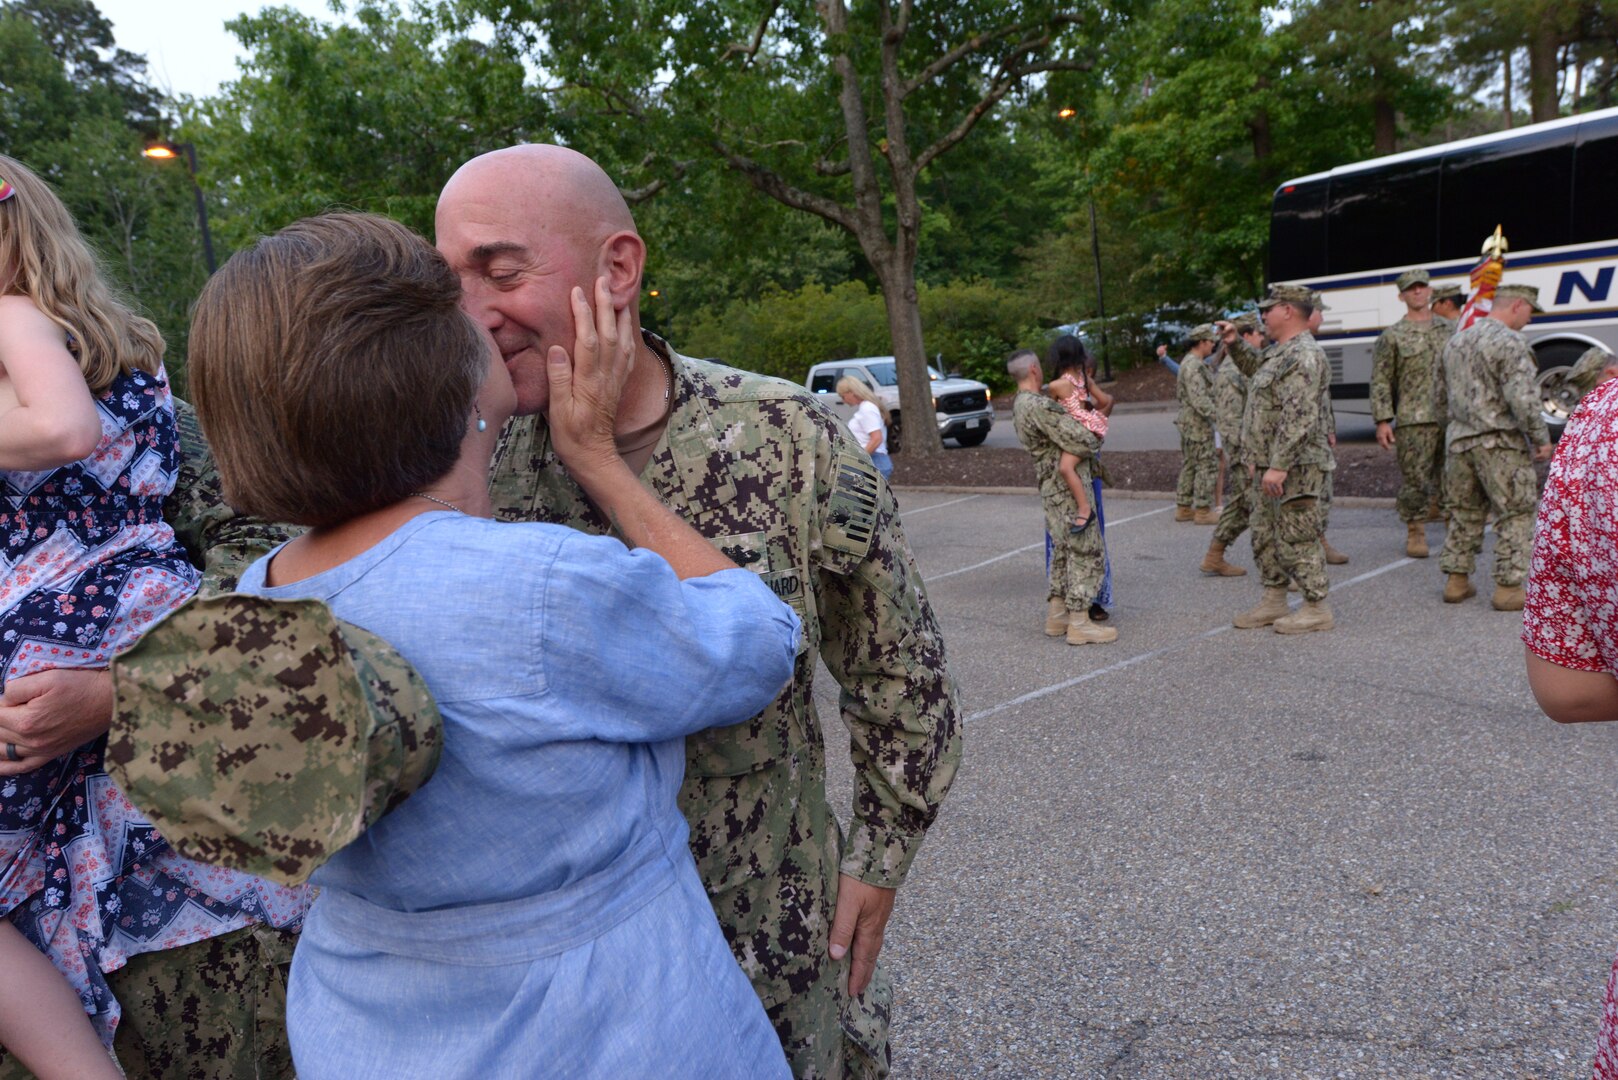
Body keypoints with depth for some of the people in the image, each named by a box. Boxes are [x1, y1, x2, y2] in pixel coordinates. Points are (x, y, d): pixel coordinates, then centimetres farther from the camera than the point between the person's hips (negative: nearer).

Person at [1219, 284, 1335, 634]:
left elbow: (1299, 417, -27)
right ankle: (1273, 603, 27)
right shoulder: (1279, 352, 14)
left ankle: (1317, 609, 8)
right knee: (1265, 536, 16)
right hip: (1268, 465, 11)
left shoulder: (1302, 356, -19)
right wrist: (1234, 343, 21)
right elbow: (1256, 368, 38)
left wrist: (1278, 466, -30)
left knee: (1296, 539, -3)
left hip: (1294, 468, -11)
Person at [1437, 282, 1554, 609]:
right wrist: (1541, 438, -11)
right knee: (1516, 515, 2)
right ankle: (1508, 588, 2)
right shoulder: (1510, 341, -12)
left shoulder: (1455, 341, 13)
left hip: (1459, 441, 7)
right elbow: (1523, 399, -20)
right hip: (1500, 443, -7)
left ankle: (1456, 580, 18)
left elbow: (1445, 394, 21)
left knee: (1464, 514, 15)